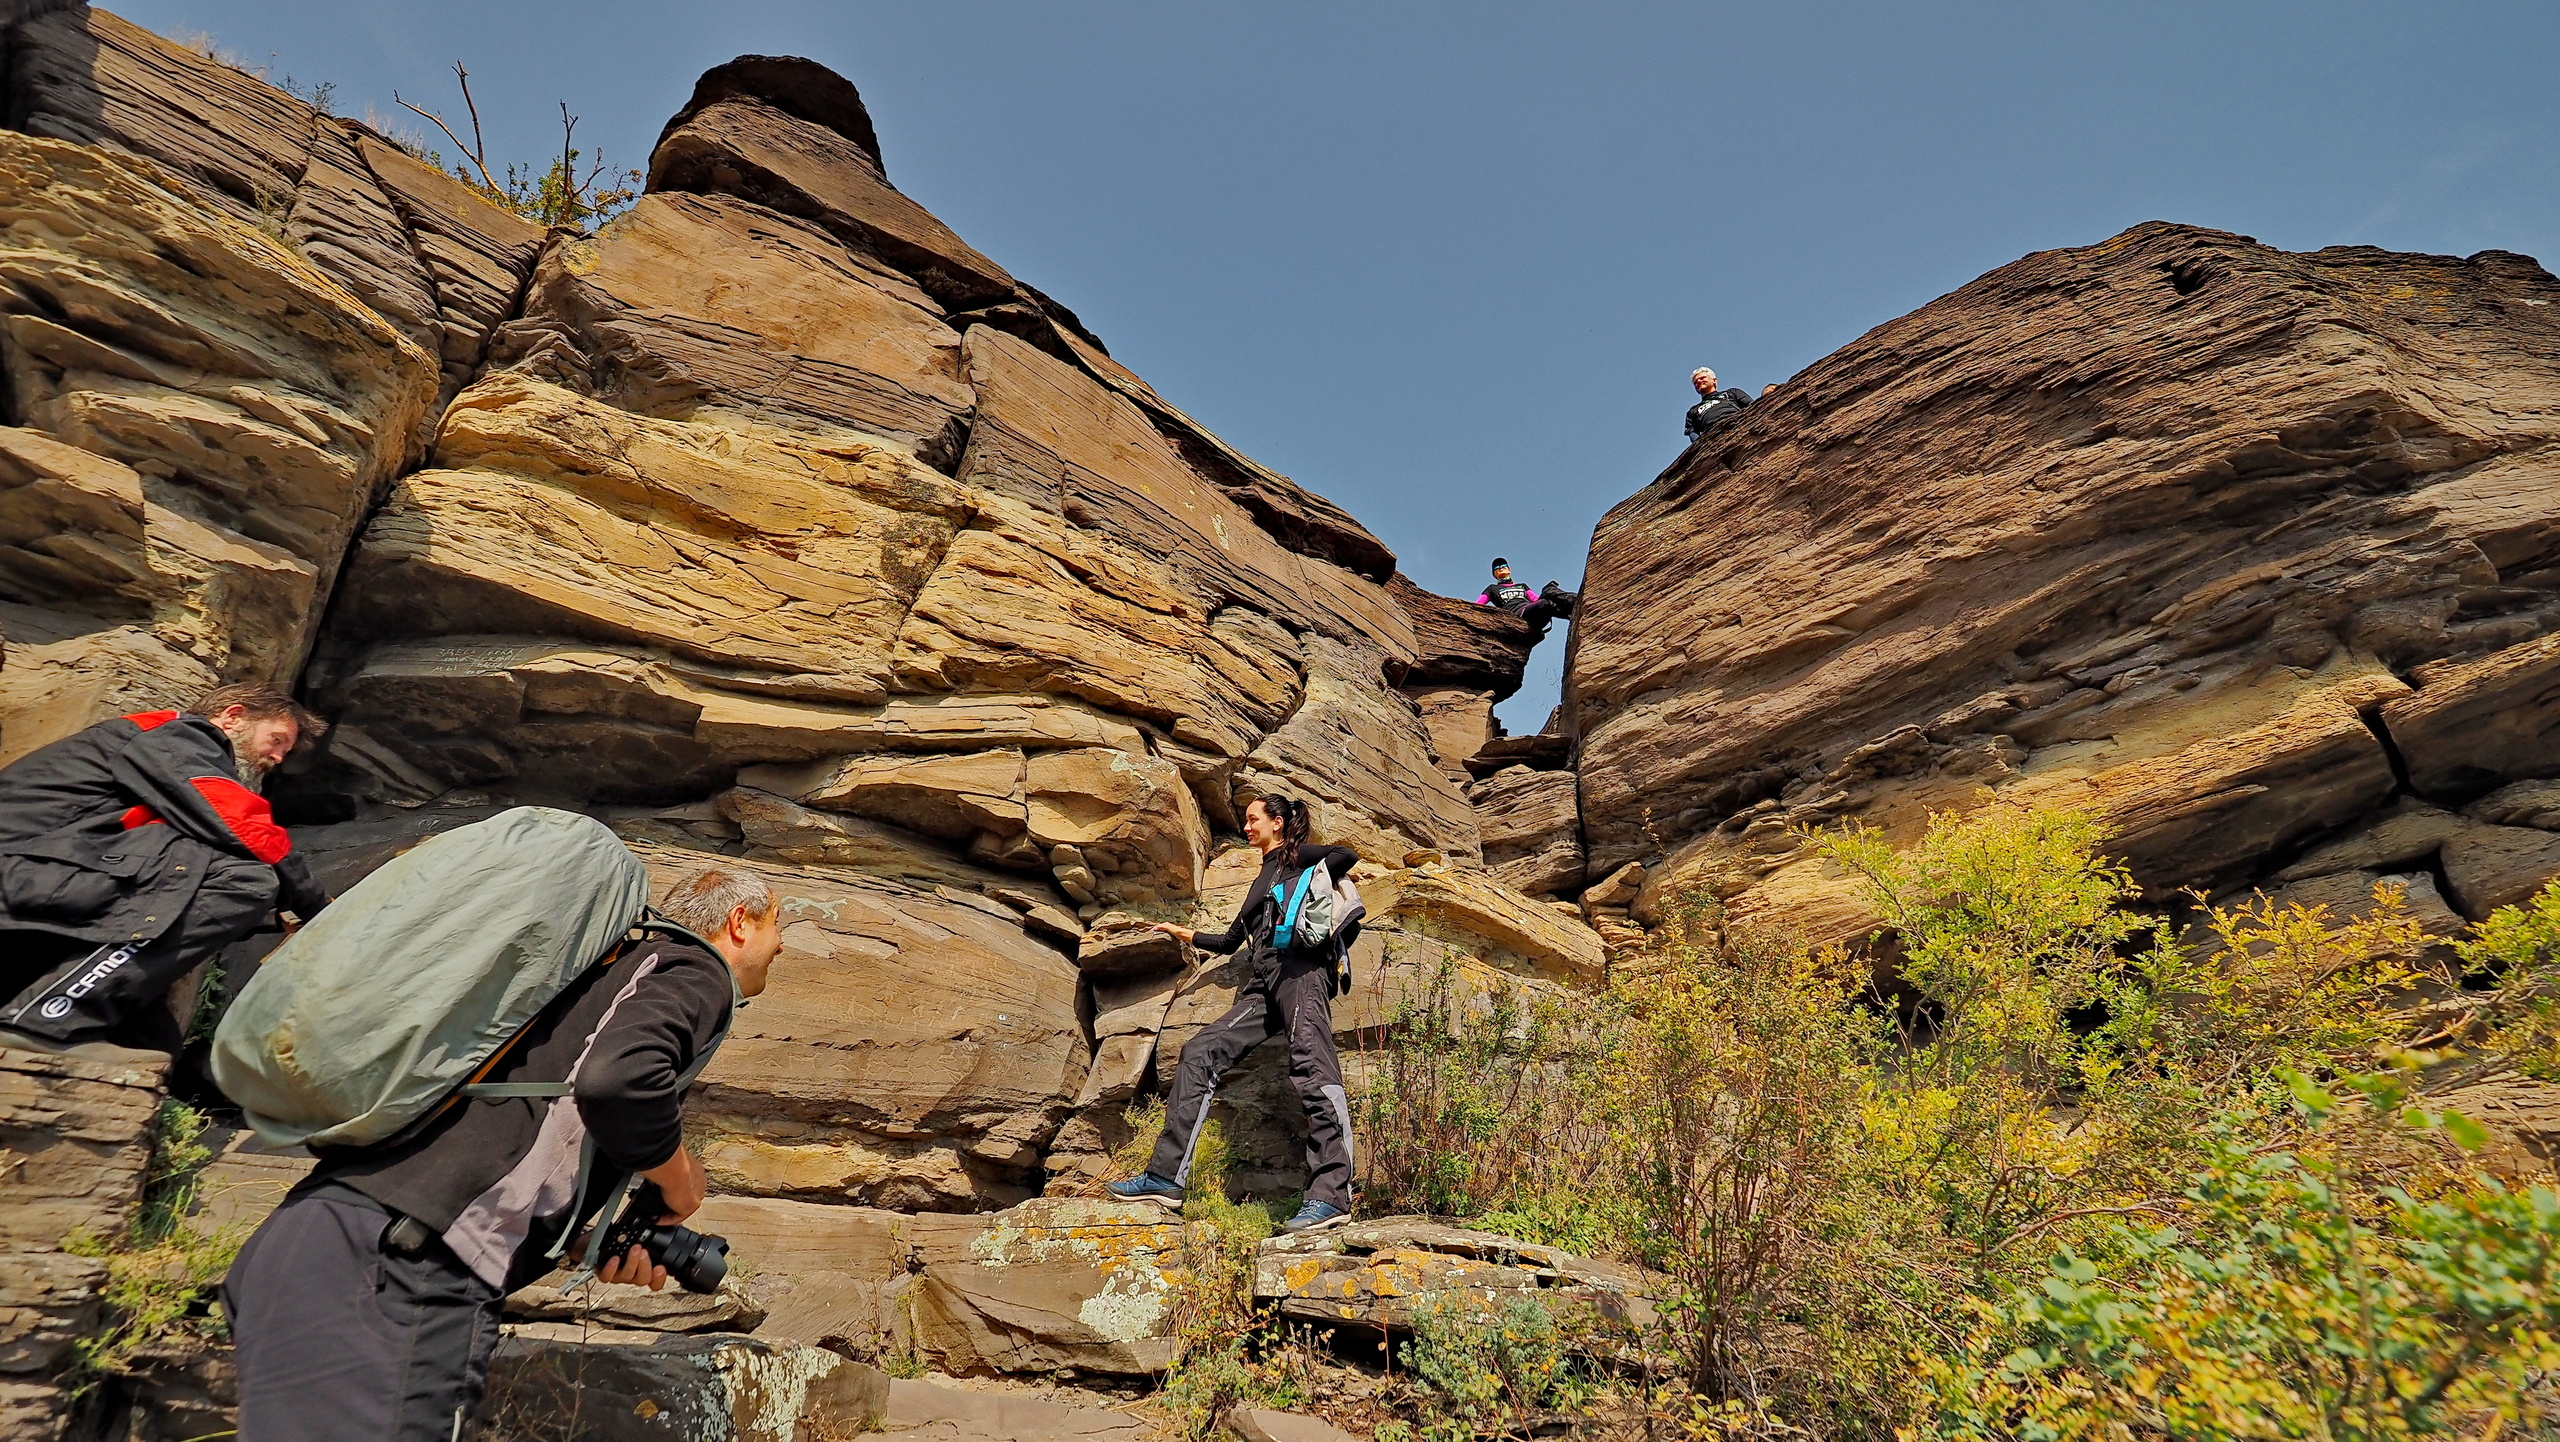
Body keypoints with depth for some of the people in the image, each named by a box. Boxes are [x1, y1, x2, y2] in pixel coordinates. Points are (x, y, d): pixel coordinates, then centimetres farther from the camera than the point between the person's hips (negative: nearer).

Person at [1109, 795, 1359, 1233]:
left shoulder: (1296, 856, 13)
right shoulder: (1261, 879, 34)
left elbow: (1346, 855, -7)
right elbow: (1231, 940, 41)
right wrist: (1184, 933, 49)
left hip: (1299, 970, -8)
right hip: (1261, 986, 8)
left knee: (1311, 1065, -25)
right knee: (1199, 1053, -5)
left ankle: (1331, 1194, -35)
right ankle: (1166, 1176, -8)